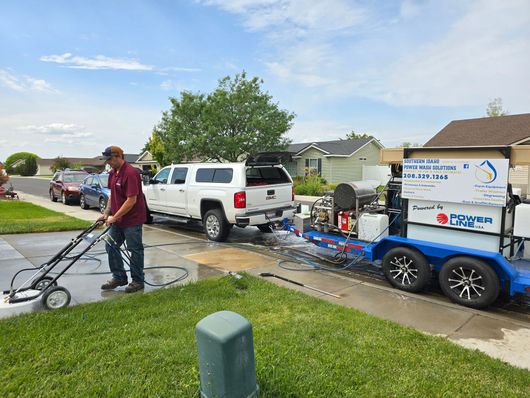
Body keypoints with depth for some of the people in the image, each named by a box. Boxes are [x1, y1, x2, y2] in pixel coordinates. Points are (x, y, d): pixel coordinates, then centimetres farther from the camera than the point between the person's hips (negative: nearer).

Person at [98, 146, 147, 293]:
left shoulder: (130, 173, -20)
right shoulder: (113, 173, 9)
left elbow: (132, 200, -24)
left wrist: (115, 217, -20)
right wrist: (106, 213, 8)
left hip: (132, 220, -9)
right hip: (117, 219, 9)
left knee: (135, 250, 2)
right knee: (111, 246, 12)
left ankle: (138, 281, 15)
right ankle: (119, 277, 25)